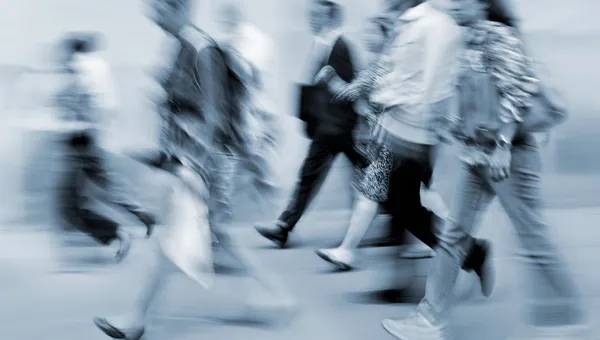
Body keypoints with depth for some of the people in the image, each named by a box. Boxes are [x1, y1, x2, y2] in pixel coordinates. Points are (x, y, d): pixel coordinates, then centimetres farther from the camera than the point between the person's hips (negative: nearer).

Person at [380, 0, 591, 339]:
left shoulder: (499, 36, -12)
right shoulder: (472, 44, 14)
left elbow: (520, 92, -19)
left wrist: (503, 146, -23)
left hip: (507, 153, -9)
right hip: (478, 155, 9)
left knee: (533, 238, -1)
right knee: (454, 235, 7)